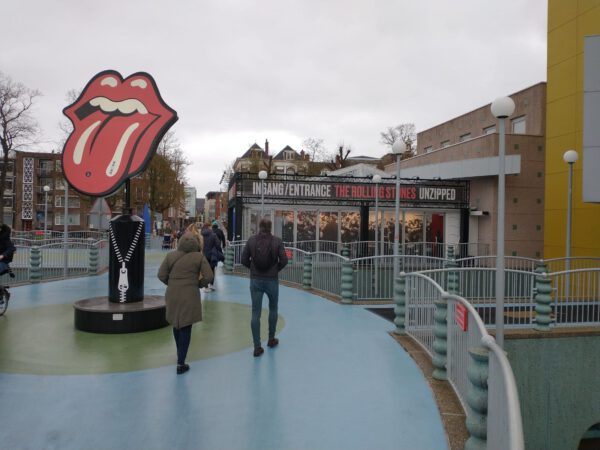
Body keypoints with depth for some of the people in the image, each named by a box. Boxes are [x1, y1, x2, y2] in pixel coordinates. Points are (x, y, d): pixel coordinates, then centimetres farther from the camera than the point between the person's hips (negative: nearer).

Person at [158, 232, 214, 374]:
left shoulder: (170, 255, -2)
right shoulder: (199, 257, -8)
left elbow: (161, 275, 0)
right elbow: (209, 276, -10)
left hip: (172, 295, 3)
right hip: (190, 296, -3)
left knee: (176, 324, 23)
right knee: (185, 328, 3)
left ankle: (180, 352, 43)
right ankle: (180, 363, 2)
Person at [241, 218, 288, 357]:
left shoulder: (251, 240, -3)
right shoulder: (277, 241, -7)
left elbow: (244, 260, -1)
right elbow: (284, 260, -9)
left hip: (255, 280, 1)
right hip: (272, 280, 0)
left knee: (256, 313, 4)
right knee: (273, 309, 21)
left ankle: (257, 347, 4)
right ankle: (271, 339, 33)